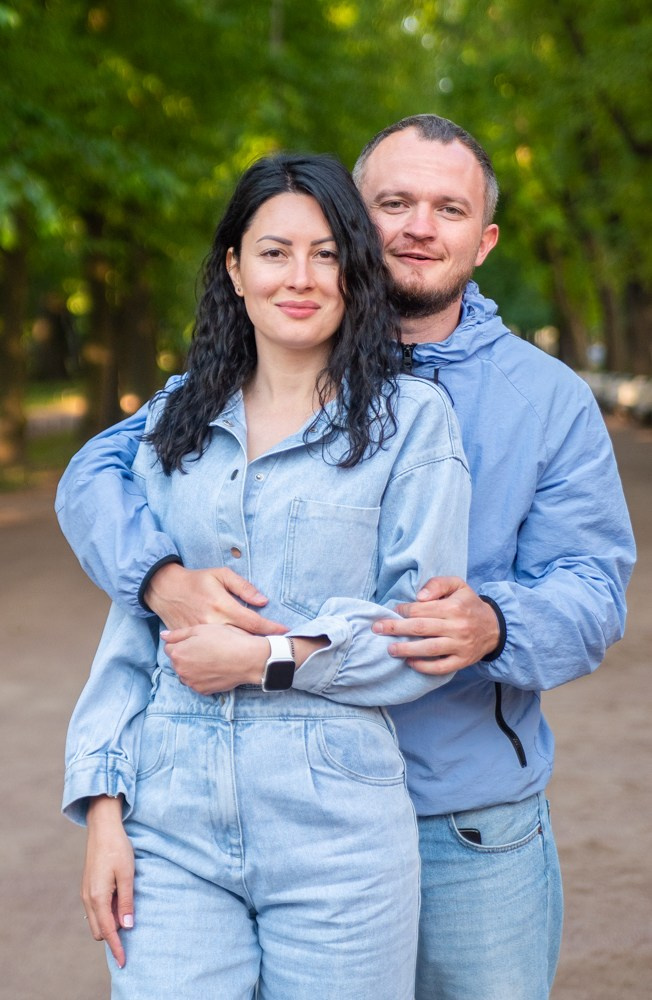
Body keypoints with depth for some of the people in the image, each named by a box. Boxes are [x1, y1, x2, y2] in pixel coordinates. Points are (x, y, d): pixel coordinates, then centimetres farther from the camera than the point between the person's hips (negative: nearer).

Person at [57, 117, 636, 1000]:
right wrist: (164, 578, -24)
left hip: (474, 826, 0)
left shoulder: (550, 398, 2)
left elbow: (592, 591, -2)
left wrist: (493, 627, -26)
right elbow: (98, 474, -2)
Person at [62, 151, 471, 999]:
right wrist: (103, 808, 4)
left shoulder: (411, 419, 0)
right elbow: (132, 625, 10)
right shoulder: (176, 419, 11)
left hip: (336, 838, -2)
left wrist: (266, 656, -11)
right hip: (172, 829, 3)